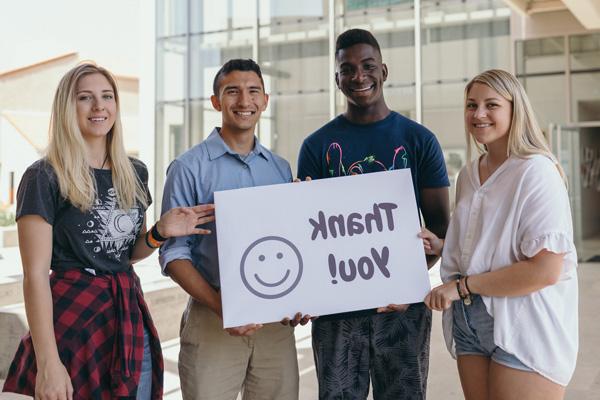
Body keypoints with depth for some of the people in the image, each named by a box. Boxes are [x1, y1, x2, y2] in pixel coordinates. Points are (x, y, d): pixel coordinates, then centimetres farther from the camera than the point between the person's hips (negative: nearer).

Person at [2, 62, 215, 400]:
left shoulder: (135, 173, 8)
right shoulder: (44, 178, -9)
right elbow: (35, 274, -13)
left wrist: (160, 233, -4)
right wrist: (48, 363, -17)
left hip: (130, 317, 6)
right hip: (72, 318, -5)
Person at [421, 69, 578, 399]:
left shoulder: (536, 171, -14)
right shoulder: (468, 175, 10)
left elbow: (546, 270, -21)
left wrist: (462, 285, -17)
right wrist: (441, 245, 4)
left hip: (523, 330, -7)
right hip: (469, 323, 7)